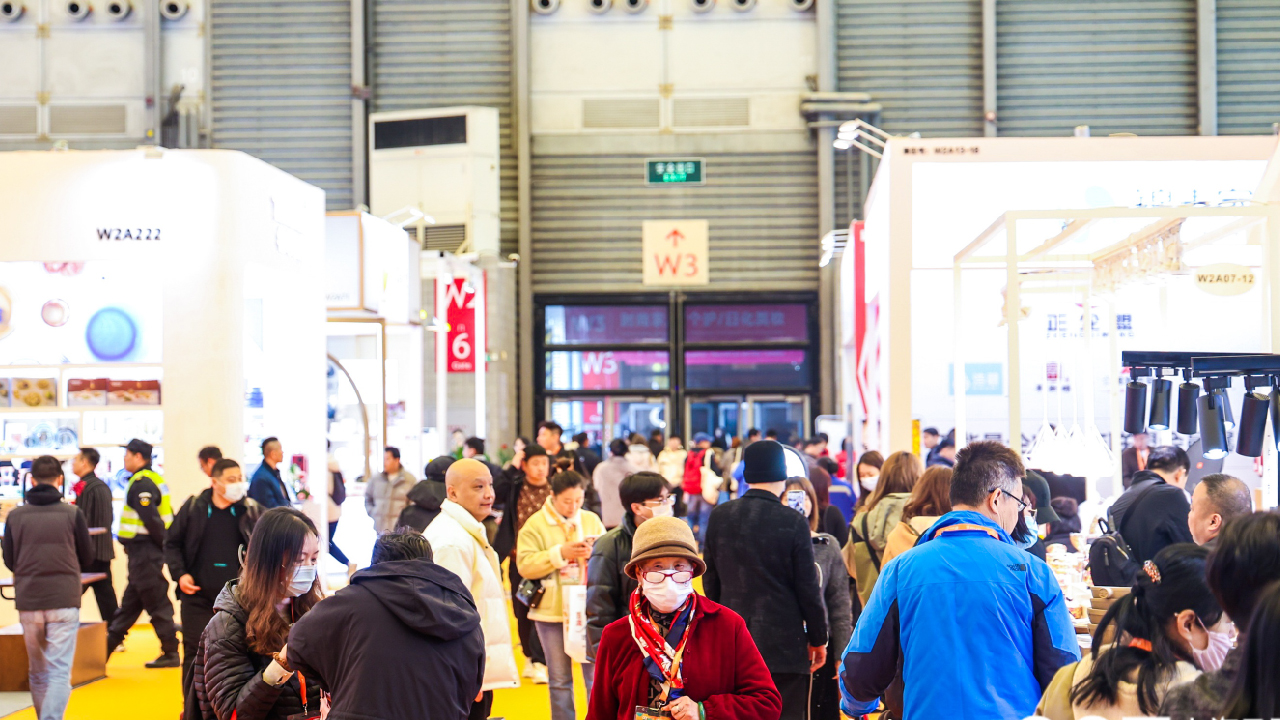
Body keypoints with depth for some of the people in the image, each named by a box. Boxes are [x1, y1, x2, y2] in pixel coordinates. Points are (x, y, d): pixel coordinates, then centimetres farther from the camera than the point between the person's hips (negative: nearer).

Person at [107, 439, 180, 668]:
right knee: (130, 602, 17)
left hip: (144, 552, -10)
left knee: (156, 602, -4)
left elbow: (151, 519, -23)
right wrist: (165, 542, 13)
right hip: (143, 552, 10)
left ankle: (170, 653, 1)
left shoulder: (141, 484, -17)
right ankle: (109, 643, 27)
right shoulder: (153, 479, 15)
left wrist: (162, 543, -13)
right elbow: (169, 517, 15)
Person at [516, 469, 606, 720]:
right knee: (560, 679, 8)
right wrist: (561, 553, -18)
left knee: (595, 673, 2)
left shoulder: (592, 520, 7)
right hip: (552, 611, -2)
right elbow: (524, 565, -12)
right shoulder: (536, 524, -3)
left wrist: (595, 554, -13)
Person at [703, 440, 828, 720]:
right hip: (783, 643, -4)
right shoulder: (793, 522, -10)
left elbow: (710, 580, 7)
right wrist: (818, 639, 6)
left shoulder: (719, 516, 1)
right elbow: (808, 588, -6)